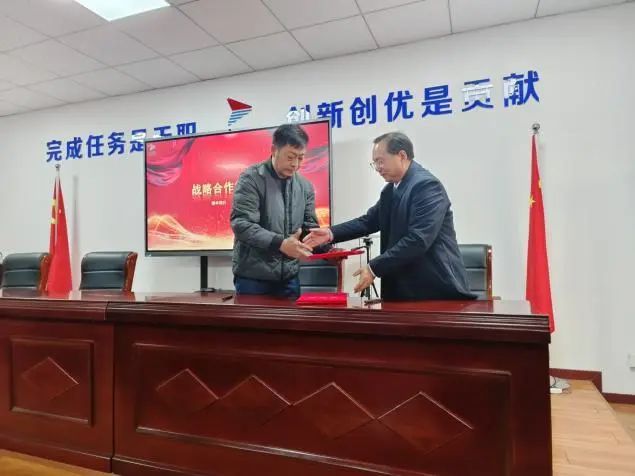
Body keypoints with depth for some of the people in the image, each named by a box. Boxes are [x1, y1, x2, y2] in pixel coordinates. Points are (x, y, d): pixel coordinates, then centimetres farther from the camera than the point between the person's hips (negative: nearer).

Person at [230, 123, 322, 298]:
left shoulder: (305, 186, 6)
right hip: (252, 277, -4)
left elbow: (309, 227, 10)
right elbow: (241, 224, -18)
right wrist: (280, 243, -29)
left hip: (289, 278, 5)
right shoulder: (251, 179, -9)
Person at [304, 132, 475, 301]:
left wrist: (374, 268, -25)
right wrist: (331, 233, -3)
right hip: (403, 286, 8)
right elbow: (369, 221, 11)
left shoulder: (427, 185, -18)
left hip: (436, 287, -8)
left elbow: (418, 239, -26)